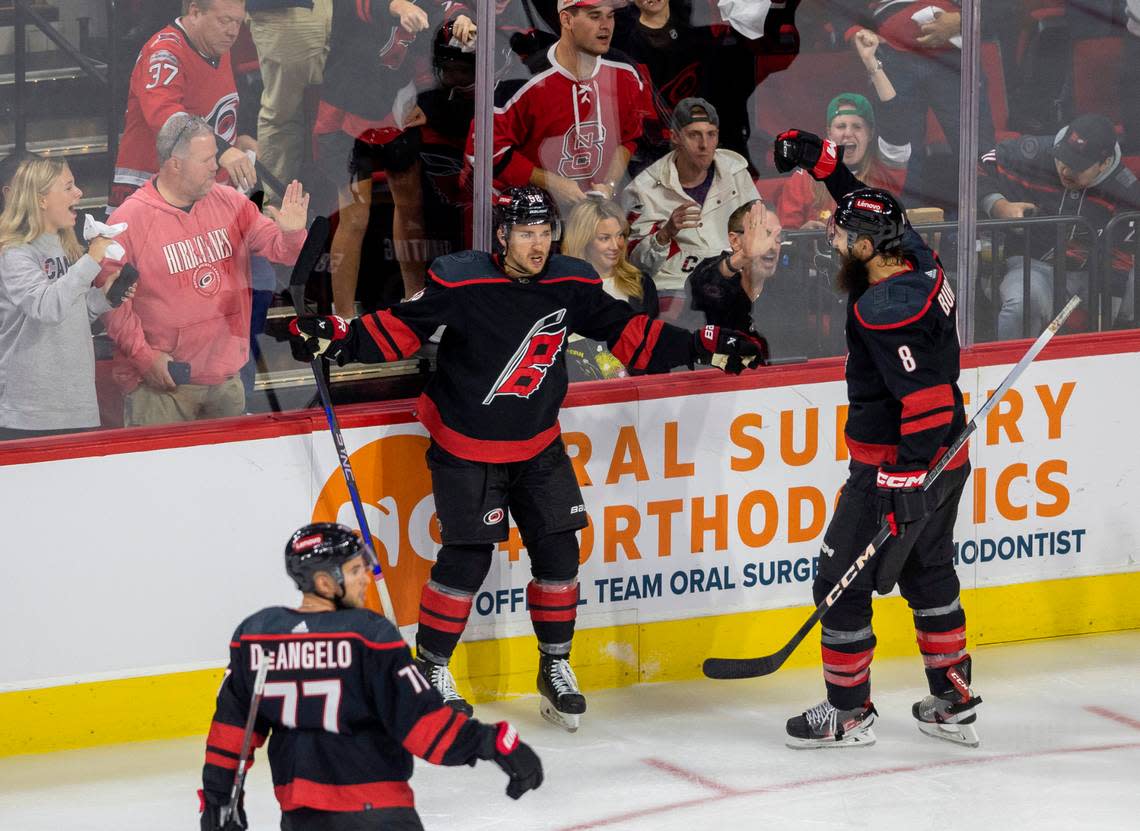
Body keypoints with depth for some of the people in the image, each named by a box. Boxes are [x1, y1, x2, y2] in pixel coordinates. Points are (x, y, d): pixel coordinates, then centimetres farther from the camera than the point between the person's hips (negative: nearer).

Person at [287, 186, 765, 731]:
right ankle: (429, 669, 10)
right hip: (465, 446, -4)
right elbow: (400, 328, -11)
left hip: (538, 446, 4)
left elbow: (627, 332, 5)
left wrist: (703, 346, 1)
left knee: (558, 553, 3)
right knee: (466, 560, -7)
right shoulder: (460, 283, -17)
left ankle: (555, 668, 21)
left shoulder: (572, 285, -4)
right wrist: (338, 339, -24)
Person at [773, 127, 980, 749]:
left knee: (843, 579, 2)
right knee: (927, 572, 21)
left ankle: (848, 713, 10)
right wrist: (821, 160, 20)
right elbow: (871, 210, 21)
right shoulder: (917, 259, 0)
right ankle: (953, 703, 26)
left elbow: (924, 396, -29)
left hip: (894, 461, -10)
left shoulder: (883, 309, -25)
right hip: (947, 456, 10)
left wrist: (907, 479, -29)